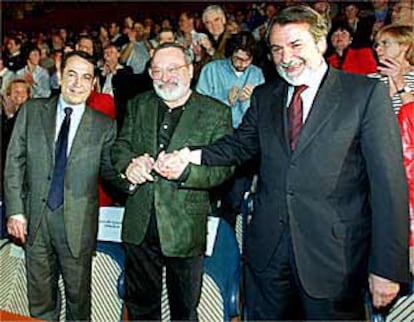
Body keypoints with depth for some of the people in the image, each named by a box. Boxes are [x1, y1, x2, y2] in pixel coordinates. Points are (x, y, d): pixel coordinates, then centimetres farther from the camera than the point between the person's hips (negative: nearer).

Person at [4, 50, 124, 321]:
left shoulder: (104, 125, -1)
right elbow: (15, 161, 2)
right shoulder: (32, 111, 3)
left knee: (79, 296, 12)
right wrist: (15, 210, -3)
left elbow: (109, 169, 3)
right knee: (40, 297, 15)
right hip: (34, 218, 2)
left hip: (77, 223, -1)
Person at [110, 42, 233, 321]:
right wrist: (129, 164, -15)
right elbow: (120, 146, 8)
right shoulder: (139, 105, 8)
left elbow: (224, 167, -12)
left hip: (185, 231, -3)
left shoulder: (216, 113, -6)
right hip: (140, 227, 4)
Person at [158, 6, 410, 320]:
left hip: (333, 254, -4)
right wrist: (192, 156, -2)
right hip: (267, 249, 4)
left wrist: (387, 266, -12)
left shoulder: (367, 93, -7)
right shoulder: (264, 96, 9)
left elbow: (388, 181, -9)